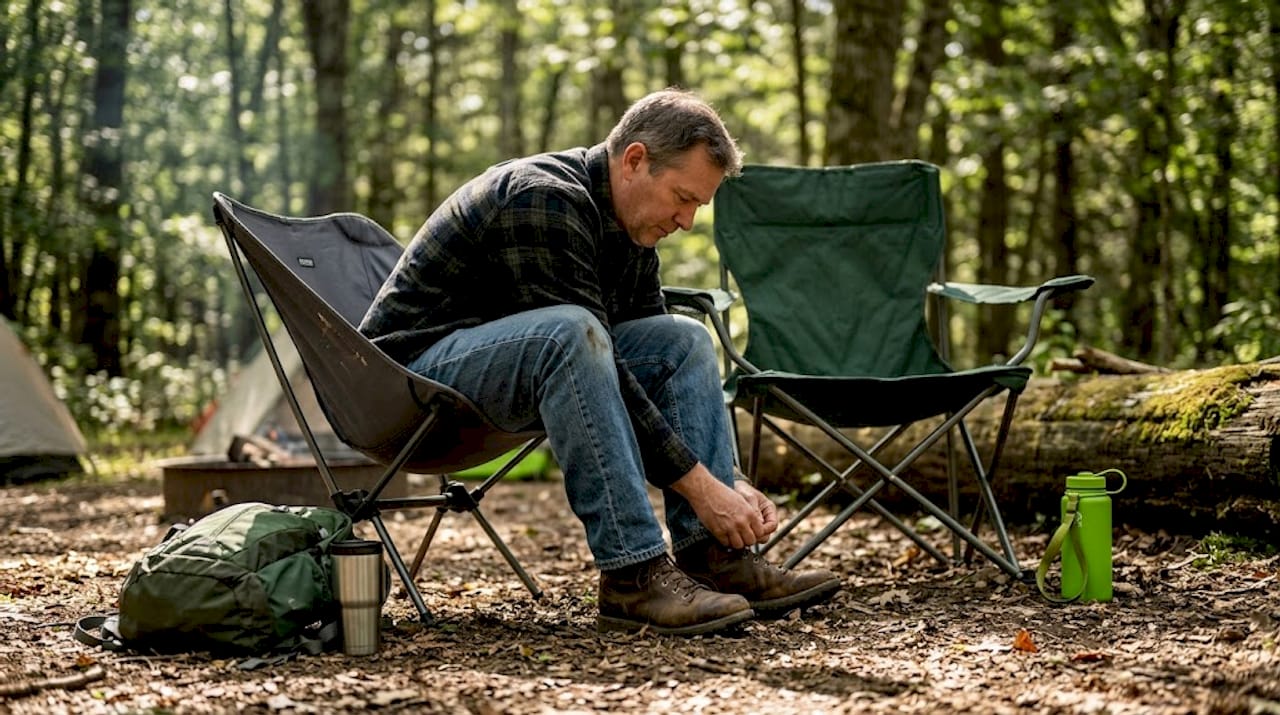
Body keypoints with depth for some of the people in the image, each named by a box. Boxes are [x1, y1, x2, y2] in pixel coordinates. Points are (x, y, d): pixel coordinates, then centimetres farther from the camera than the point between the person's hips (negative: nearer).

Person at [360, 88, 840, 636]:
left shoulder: (630, 229, 5)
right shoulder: (541, 200, -24)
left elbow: (658, 366, 9)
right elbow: (586, 345, -28)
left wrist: (730, 486, -3)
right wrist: (698, 483, -26)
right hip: (415, 362, -9)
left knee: (684, 340, 0)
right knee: (569, 332, -36)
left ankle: (712, 557, -10)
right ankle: (633, 575, -34)